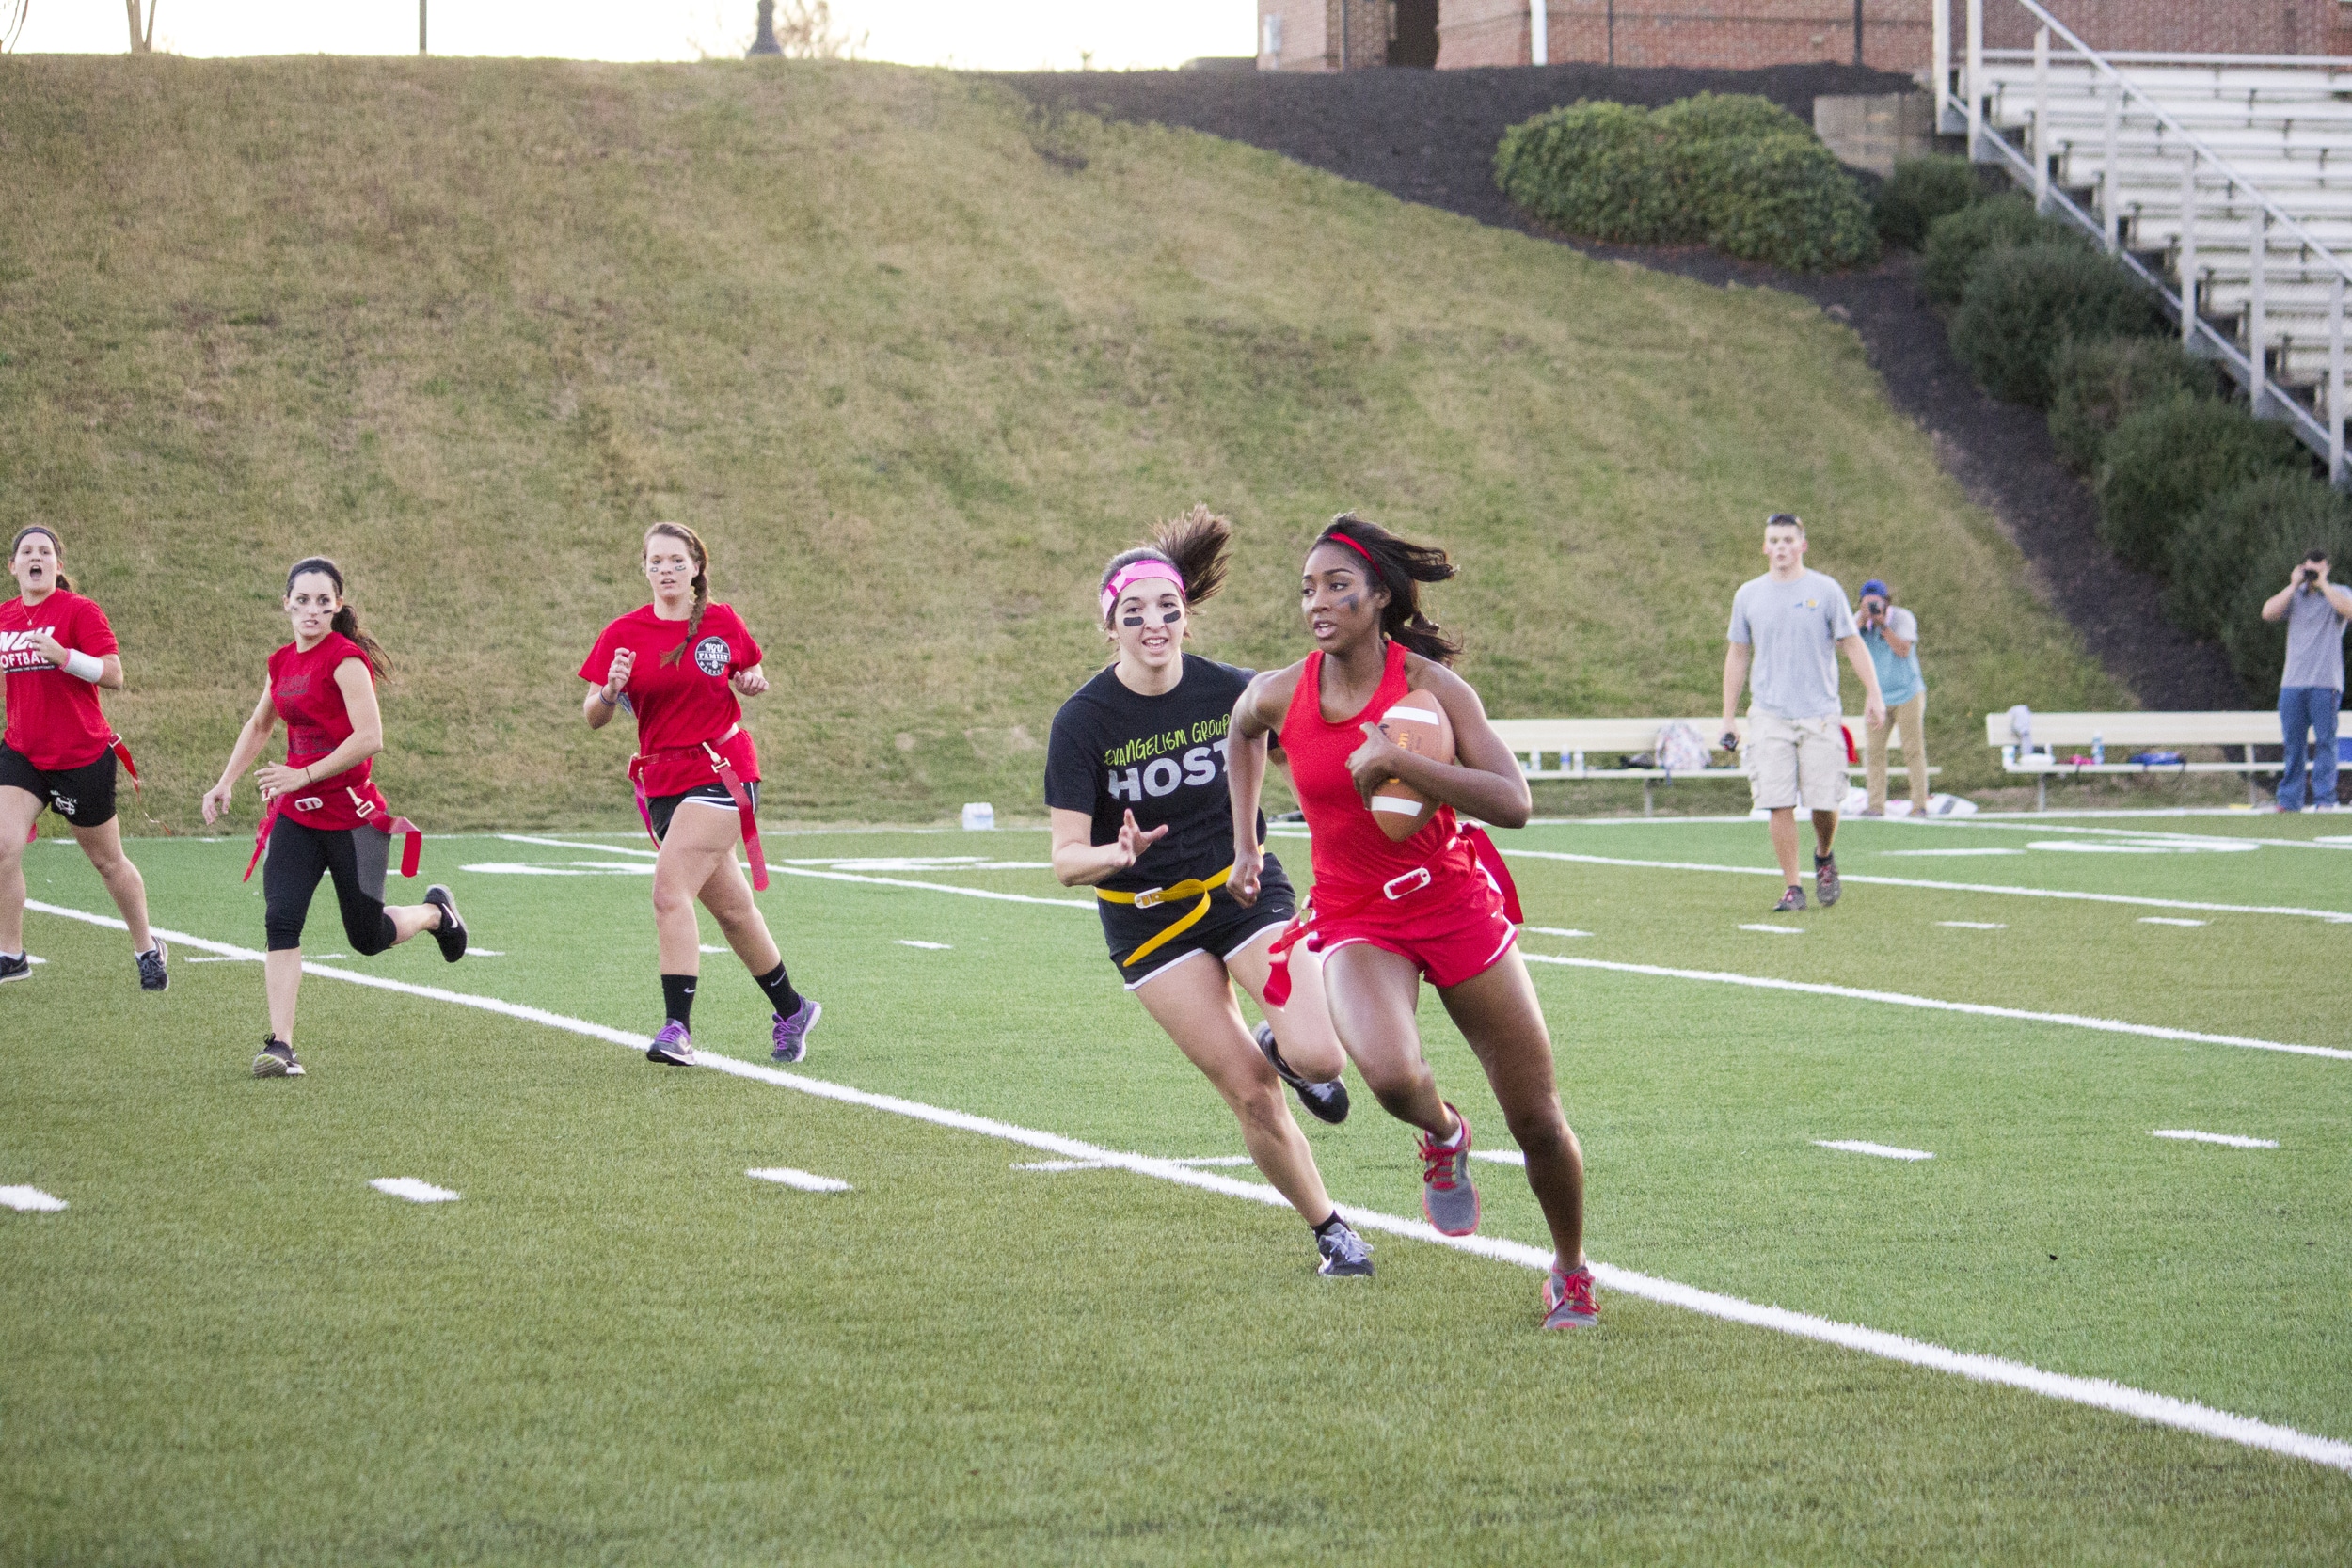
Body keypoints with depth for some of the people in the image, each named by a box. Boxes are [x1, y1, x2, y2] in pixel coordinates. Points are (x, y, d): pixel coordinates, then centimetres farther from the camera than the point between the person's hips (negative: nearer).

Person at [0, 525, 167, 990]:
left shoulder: (79, 611, -10)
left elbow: (114, 675, -16)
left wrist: (64, 655, -28)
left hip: (82, 756, -4)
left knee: (107, 861, 9)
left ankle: (147, 949, 28)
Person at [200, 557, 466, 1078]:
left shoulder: (346, 659, -14)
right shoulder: (282, 662, 8)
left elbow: (369, 738, -23)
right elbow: (258, 726, 26)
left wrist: (303, 775, -22)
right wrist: (225, 783, 16)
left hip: (352, 815, -6)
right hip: (296, 815, 6)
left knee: (368, 937, 6)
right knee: (281, 919, -13)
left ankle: (436, 912, 39)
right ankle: (280, 1045, -15)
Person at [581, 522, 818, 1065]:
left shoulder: (723, 623, 1)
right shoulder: (624, 634, 1)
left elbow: (748, 675, 19)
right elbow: (592, 717, -1)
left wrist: (753, 683, -4)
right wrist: (611, 691, -22)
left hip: (722, 771, -4)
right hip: (663, 782, 4)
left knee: (670, 889, -21)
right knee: (731, 906, 13)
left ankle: (678, 1028, -23)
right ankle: (791, 1010, 31)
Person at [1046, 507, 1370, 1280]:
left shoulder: (1232, 691, -8)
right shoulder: (1084, 721, -14)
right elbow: (1066, 858, -15)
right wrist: (1119, 854, -36)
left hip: (1244, 888, 1)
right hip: (1148, 919, -1)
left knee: (1317, 1057, -19)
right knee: (1250, 1093, -7)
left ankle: (1287, 1051, 19)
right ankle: (1328, 1229, 14)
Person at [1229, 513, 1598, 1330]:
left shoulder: (1431, 688, -13)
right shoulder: (1280, 695, -6)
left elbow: (1514, 802, -23)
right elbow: (1241, 735, 20)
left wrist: (1397, 759, -30)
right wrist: (1245, 846, 18)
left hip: (1457, 904, -1)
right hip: (1356, 919, 1)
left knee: (1539, 1124, 2)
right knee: (1390, 1075, -32)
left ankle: (1571, 1271, 30)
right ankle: (1443, 1137, 5)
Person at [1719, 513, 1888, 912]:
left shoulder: (1825, 590, 2)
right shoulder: (1748, 595, 8)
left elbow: (1852, 644, 5)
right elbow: (1737, 656, 15)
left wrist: (1874, 695, -5)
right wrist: (1727, 718, 13)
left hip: (1819, 714, -1)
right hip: (1769, 715, 1)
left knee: (1824, 801, -3)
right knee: (1780, 805, -6)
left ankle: (1824, 857, 28)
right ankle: (1793, 889, 0)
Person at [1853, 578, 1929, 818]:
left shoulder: (1903, 618, -10)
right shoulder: (1861, 618, -1)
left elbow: (1903, 650, -23)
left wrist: (1883, 625, -28)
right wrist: (1861, 621, -25)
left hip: (1907, 693, -3)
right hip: (1879, 696, 3)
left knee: (1913, 750, -5)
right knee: (1873, 750, -5)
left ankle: (1919, 805, -4)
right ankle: (1876, 805, -3)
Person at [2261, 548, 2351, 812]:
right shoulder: (2294, 596, 15)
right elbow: (2268, 612, -2)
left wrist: (2323, 585, -10)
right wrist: (2294, 585, -2)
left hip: (2325, 683, -3)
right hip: (2293, 682, 3)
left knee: (2325, 741, -5)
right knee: (2292, 743, 4)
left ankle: (2324, 799, -4)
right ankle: (2289, 800, 7)